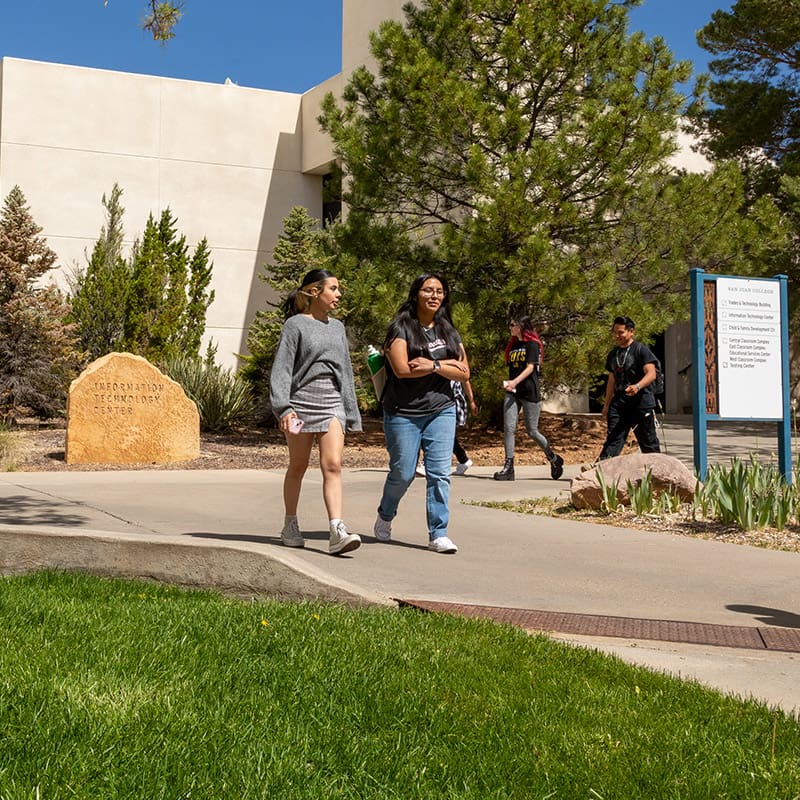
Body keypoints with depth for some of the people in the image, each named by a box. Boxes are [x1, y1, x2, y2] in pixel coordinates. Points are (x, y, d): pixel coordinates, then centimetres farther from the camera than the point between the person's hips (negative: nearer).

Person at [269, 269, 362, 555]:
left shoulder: (337, 327, 15)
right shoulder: (295, 324, -1)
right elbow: (281, 368, -8)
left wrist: (350, 411, 16)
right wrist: (283, 407, -19)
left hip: (332, 404, 4)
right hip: (302, 401, -3)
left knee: (333, 465, -11)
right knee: (298, 466, 7)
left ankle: (337, 531, -18)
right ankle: (290, 526, 24)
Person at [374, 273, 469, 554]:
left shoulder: (449, 332, 13)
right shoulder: (401, 328, -2)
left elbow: (464, 374, 5)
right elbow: (402, 369, -16)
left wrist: (434, 365, -11)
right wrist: (446, 364, -9)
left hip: (441, 411, 4)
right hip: (404, 413, -4)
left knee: (439, 472, -5)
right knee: (402, 473, 2)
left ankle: (438, 535, -1)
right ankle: (385, 516, 30)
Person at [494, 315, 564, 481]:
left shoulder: (532, 344, -5)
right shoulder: (512, 345, 17)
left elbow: (530, 367, -16)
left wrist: (515, 382, -30)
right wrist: (508, 384, 12)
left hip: (530, 392, -6)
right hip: (512, 393, 6)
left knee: (532, 431, 1)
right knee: (508, 428, -8)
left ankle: (554, 459, 22)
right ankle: (508, 468, -8)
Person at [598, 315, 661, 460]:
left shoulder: (641, 349, -4)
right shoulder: (613, 354, 17)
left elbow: (651, 374, -15)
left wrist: (637, 386, -33)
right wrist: (606, 405, 20)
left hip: (641, 403, -5)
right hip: (619, 403, 5)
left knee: (649, 443, 3)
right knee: (613, 439, -5)